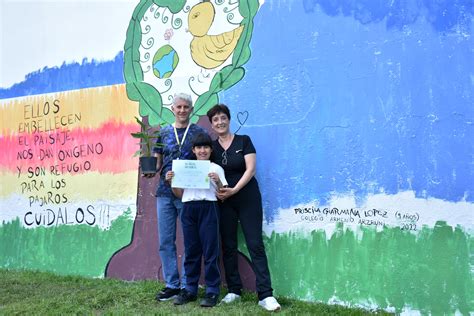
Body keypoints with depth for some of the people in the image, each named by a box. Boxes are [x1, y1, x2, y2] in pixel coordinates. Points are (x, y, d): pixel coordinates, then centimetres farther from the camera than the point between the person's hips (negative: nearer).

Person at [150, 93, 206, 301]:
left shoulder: (198, 132, 2)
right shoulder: (164, 133, 12)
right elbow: (157, 163, 13)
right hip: (165, 192, 4)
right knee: (166, 241, 7)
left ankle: (187, 285, 15)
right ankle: (171, 284, 19)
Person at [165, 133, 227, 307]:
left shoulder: (216, 168, 7)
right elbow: (179, 194, 16)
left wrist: (218, 182, -14)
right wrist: (171, 182, 1)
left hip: (208, 208, -3)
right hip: (188, 209, 3)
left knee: (210, 250, -2)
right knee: (191, 250, 8)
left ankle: (212, 291, 7)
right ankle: (190, 289, 17)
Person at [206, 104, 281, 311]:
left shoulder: (243, 141, 0)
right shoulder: (211, 147, 8)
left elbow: (251, 169, -8)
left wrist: (234, 190, -19)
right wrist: (215, 191, -14)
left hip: (247, 197, -3)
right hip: (224, 201, 3)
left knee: (255, 244, -7)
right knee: (228, 246, 6)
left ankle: (265, 295, -6)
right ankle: (233, 290, 18)